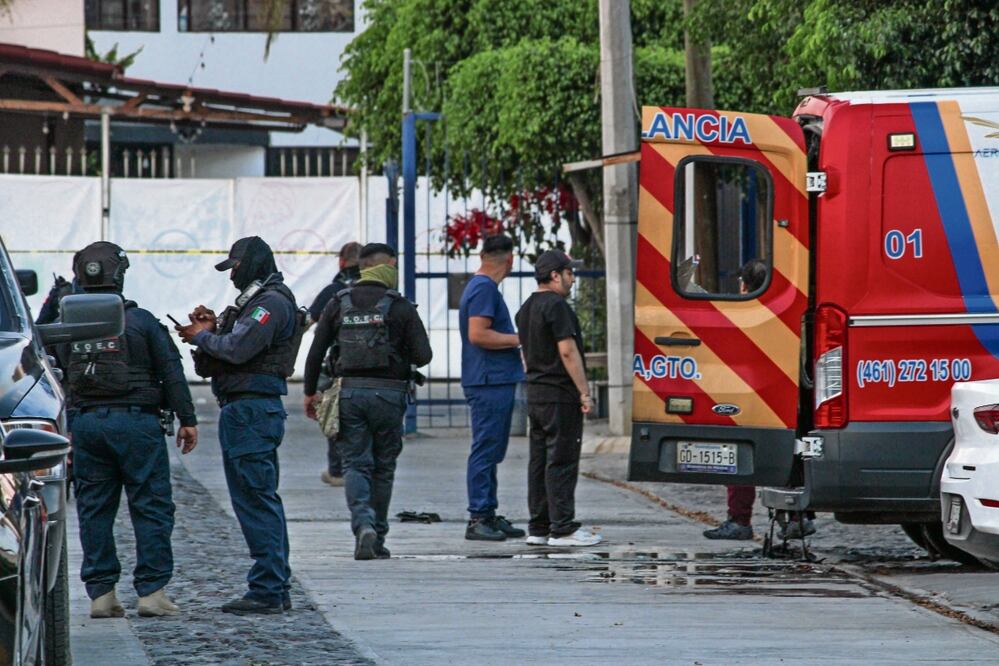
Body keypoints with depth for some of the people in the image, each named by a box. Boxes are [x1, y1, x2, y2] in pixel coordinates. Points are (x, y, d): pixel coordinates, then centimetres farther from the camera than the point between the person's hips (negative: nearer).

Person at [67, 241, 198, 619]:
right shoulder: (140, 321, -4)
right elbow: (172, 372, -3)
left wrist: (65, 429, 17)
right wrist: (187, 419, 3)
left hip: (85, 423, 3)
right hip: (135, 422, -3)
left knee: (94, 511, 8)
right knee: (151, 508, 1)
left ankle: (100, 594, 6)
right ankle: (151, 591, -4)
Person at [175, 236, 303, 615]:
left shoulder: (272, 302, -12)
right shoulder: (257, 300, 22)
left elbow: (238, 349, -22)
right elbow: (239, 347, 19)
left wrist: (202, 336, -6)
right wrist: (214, 327, 4)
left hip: (251, 409, -11)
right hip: (248, 409, 11)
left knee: (255, 500, -11)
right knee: (261, 500, 13)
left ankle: (266, 591, -13)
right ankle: (276, 588, 17)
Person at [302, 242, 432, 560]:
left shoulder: (339, 304, 4)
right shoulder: (400, 307, -3)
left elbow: (316, 352, 4)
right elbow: (423, 355, -7)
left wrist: (310, 392, 15)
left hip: (349, 391, 1)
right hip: (387, 393, -1)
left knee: (355, 464, 2)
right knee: (383, 468, 11)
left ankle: (363, 525, -21)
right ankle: (377, 538, 15)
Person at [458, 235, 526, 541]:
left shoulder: (481, 287, 18)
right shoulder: (484, 289, -14)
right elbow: (477, 335, -21)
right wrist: (519, 339, -14)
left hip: (496, 381, 11)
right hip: (490, 382, -11)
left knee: (491, 452, 13)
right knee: (485, 451, -8)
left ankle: (488, 515, 17)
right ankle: (478, 518, -7)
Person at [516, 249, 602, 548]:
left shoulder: (526, 309, 15)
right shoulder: (556, 306, -14)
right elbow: (567, 350, -19)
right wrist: (584, 392, -17)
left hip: (535, 393, 9)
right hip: (560, 394, -9)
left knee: (539, 461, 10)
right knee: (561, 461, -7)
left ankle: (538, 528, 12)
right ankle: (562, 528, -8)